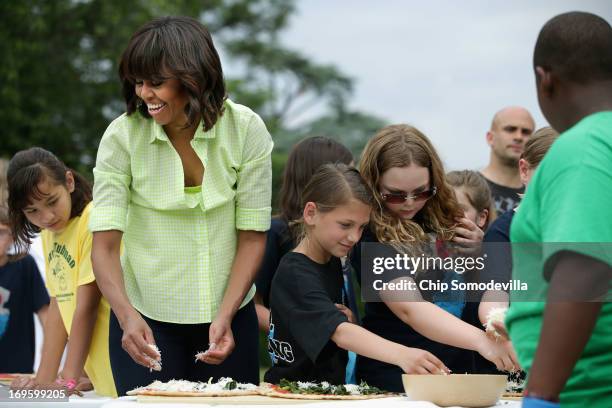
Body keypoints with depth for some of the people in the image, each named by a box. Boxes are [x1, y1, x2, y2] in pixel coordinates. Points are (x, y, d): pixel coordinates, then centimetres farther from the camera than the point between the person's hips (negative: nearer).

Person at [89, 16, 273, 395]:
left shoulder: (246, 129, -10)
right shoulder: (122, 136, -13)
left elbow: (253, 236, -7)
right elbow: (104, 245, -15)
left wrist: (225, 317, -17)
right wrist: (128, 316, -31)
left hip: (228, 312, 1)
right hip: (146, 319, -1)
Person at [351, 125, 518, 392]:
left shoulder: (443, 216, 6)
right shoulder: (371, 235, -11)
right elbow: (409, 308, -24)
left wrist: (479, 248, 0)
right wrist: (481, 340, -36)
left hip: (457, 367, 5)